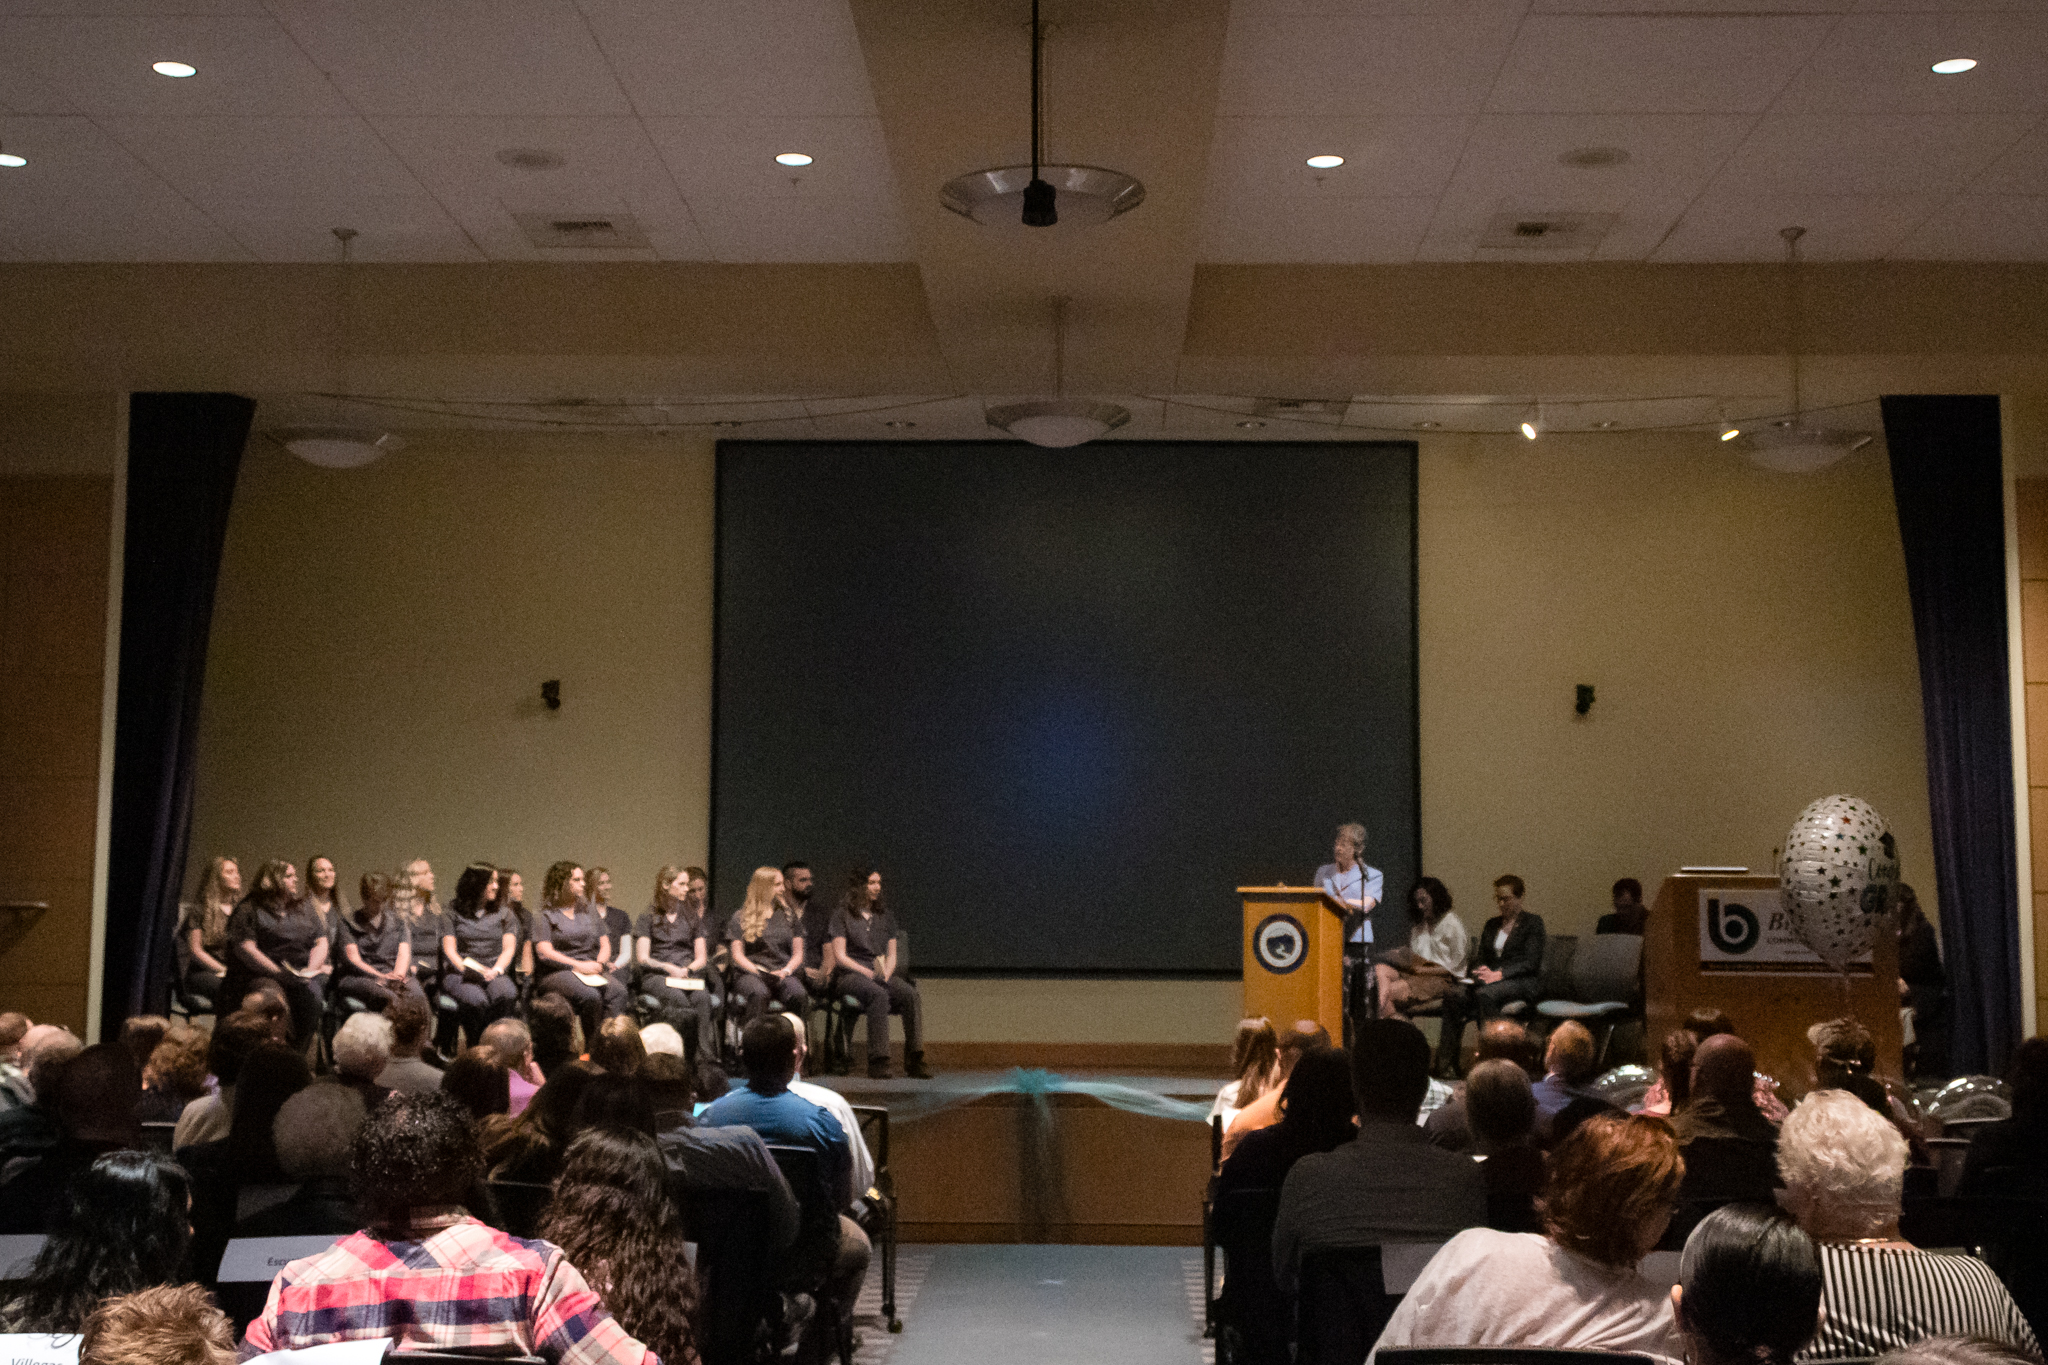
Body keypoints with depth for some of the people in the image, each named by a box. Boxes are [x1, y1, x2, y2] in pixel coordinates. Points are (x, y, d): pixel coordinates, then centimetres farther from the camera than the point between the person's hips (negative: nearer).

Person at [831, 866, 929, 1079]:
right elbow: (840, 956, -4)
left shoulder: (885, 916, 19)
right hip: (851, 974, -5)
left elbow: (891, 954, 16)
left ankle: (914, 1059, -28)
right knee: (879, 995, -37)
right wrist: (868, 973, -14)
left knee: (912, 995, -26)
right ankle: (878, 1060, -37)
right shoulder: (842, 915, 4)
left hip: (883, 975, 5)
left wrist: (886, 973, -6)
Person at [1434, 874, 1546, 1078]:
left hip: (1524, 983, -5)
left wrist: (1499, 974, -19)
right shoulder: (1492, 925, 24)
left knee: (1486, 994, -37)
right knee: (1453, 996, -23)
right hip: (1490, 980, 6)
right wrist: (1481, 971, -6)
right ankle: (1445, 1063, -30)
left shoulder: (1533, 922, 5)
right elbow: (1480, 957, 19)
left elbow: (1531, 962, -7)